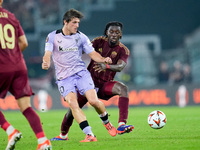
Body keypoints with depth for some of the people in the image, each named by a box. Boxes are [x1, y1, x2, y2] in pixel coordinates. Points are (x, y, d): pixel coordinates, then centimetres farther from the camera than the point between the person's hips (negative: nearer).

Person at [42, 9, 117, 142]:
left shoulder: (81, 37, 5)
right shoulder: (53, 36, 0)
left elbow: (92, 53, 7)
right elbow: (48, 53, -9)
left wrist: (103, 60, -14)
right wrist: (46, 63, -33)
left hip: (81, 73, 1)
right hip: (64, 77, -1)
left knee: (93, 101, -15)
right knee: (72, 103, -24)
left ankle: (106, 122, 18)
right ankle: (90, 135, -26)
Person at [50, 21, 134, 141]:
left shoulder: (123, 50, -8)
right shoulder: (100, 41, -3)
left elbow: (120, 67, -26)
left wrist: (106, 66, -46)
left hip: (105, 84, -1)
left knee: (123, 88, -31)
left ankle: (122, 125, -42)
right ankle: (63, 135, 29)